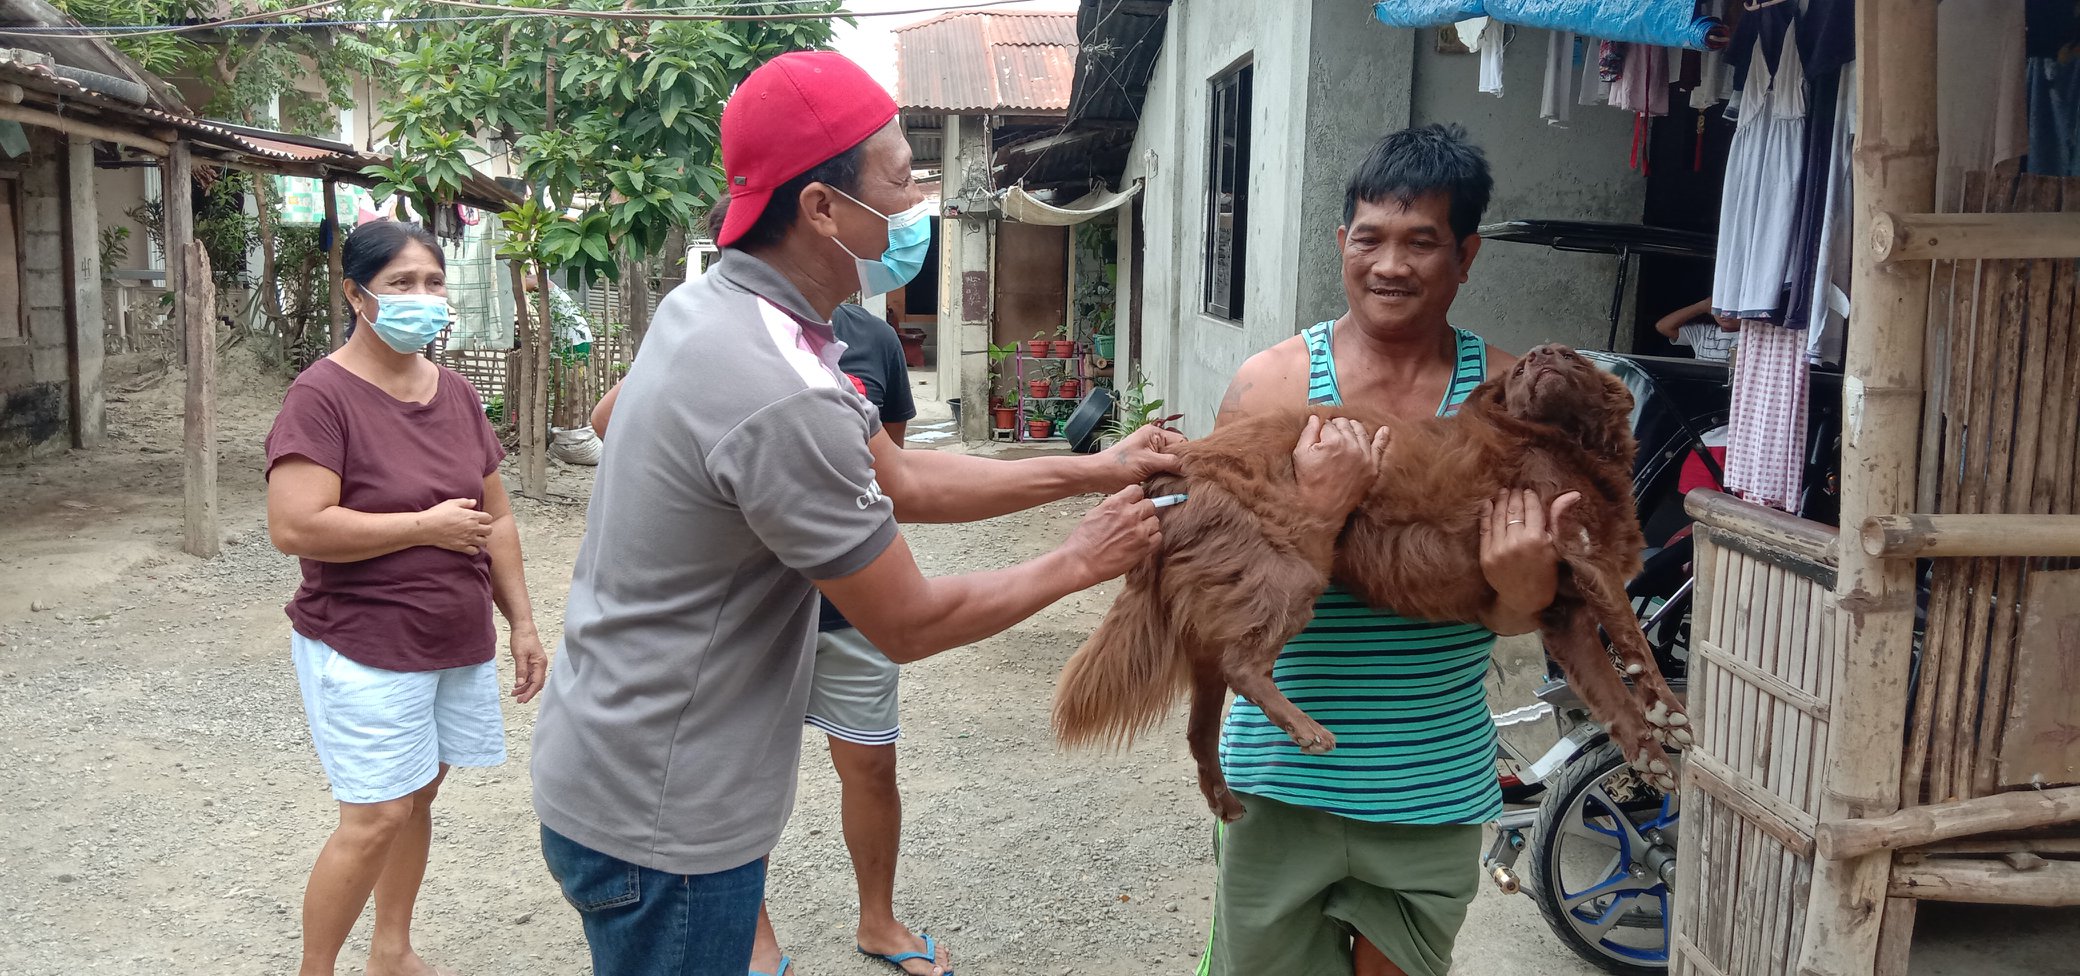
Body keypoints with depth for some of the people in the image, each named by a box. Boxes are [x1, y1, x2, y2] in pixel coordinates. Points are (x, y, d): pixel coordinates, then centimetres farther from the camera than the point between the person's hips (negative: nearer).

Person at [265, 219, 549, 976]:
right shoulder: (323, 395, -13)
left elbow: (495, 518, 13)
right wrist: (428, 526, -16)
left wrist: (522, 623, 10)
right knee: (376, 819, -5)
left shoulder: (456, 394, 7)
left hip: (459, 643, 6)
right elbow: (293, 527, -23)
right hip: (365, 648, -6)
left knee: (418, 798, 15)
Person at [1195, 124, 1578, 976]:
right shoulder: (1272, 383, -8)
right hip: (1283, 778, -1)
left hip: (1433, 789, 2)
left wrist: (1525, 592, -22)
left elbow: (1516, 614, 1)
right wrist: (1308, 515, -28)